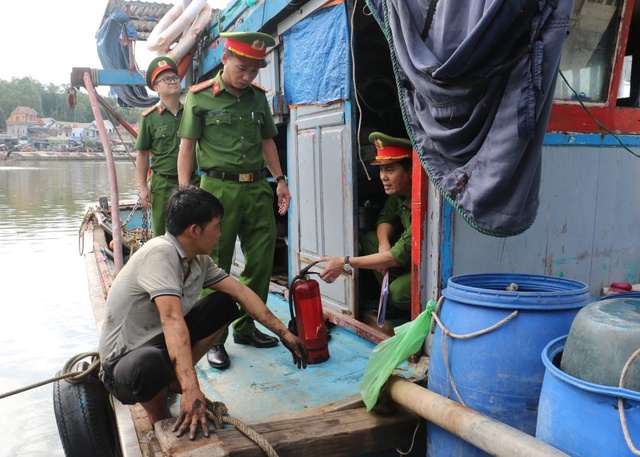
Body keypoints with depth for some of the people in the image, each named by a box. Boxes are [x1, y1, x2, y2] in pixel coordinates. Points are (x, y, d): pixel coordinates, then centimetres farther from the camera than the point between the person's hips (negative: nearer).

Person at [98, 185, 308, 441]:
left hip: (160, 341, 8)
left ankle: (175, 379, 5)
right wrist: (191, 391, -49)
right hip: (124, 360, -8)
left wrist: (284, 333, 2)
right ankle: (158, 416, -6)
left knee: (225, 304, 2)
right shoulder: (160, 254, -28)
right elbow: (172, 319, -40)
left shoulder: (198, 260, -2)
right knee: (150, 364, -42)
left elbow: (241, 292, 3)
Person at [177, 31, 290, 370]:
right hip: (219, 187, -5)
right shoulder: (199, 97, -1)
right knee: (215, 268, 0)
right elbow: (187, 147, -2)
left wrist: (280, 180, 12)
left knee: (261, 262, 7)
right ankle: (214, 339, 12)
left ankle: (245, 328, 24)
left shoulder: (258, 97, 13)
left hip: (257, 188, 5)